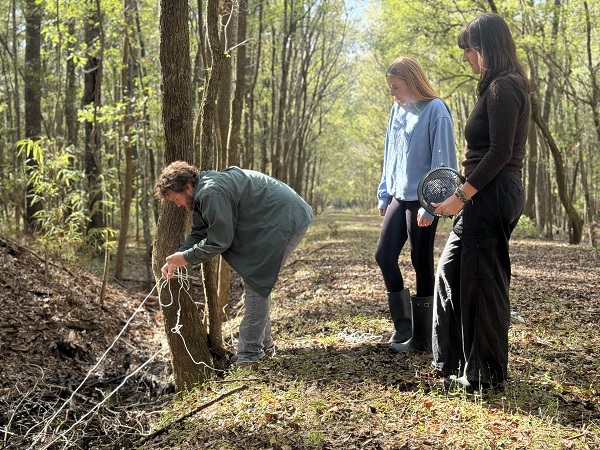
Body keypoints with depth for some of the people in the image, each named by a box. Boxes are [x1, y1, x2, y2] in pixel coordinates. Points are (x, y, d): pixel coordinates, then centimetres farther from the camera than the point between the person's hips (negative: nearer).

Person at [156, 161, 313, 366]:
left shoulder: (212, 193, -23)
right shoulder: (203, 192, 10)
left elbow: (219, 241, -19)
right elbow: (199, 234, 13)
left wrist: (186, 257, -9)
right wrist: (176, 259, 1)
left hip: (285, 222, -11)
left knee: (256, 283, -8)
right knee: (255, 280, 15)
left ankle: (250, 355, -3)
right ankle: (264, 344, 24)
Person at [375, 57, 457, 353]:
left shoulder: (435, 110, -11)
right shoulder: (398, 110, 10)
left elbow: (442, 161, -15)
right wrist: (384, 195, 14)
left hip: (422, 200, -7)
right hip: (398, 197, 7)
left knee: (421, 263, 1)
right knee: (384, 256, 4)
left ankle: (421, 337, 13)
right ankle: (403, 324, 19)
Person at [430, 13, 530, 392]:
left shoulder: (503, 88, -14)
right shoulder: (500, 87, 17)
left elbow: (501, 152, -20)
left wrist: (462, 195, -18)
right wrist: (466, 194, 16)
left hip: (493, 194, -11)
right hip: (487, 195, 11)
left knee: (481, 280, -1)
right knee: (451, 269, 15)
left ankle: (484, 375, 12)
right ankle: (455, 359, 26)